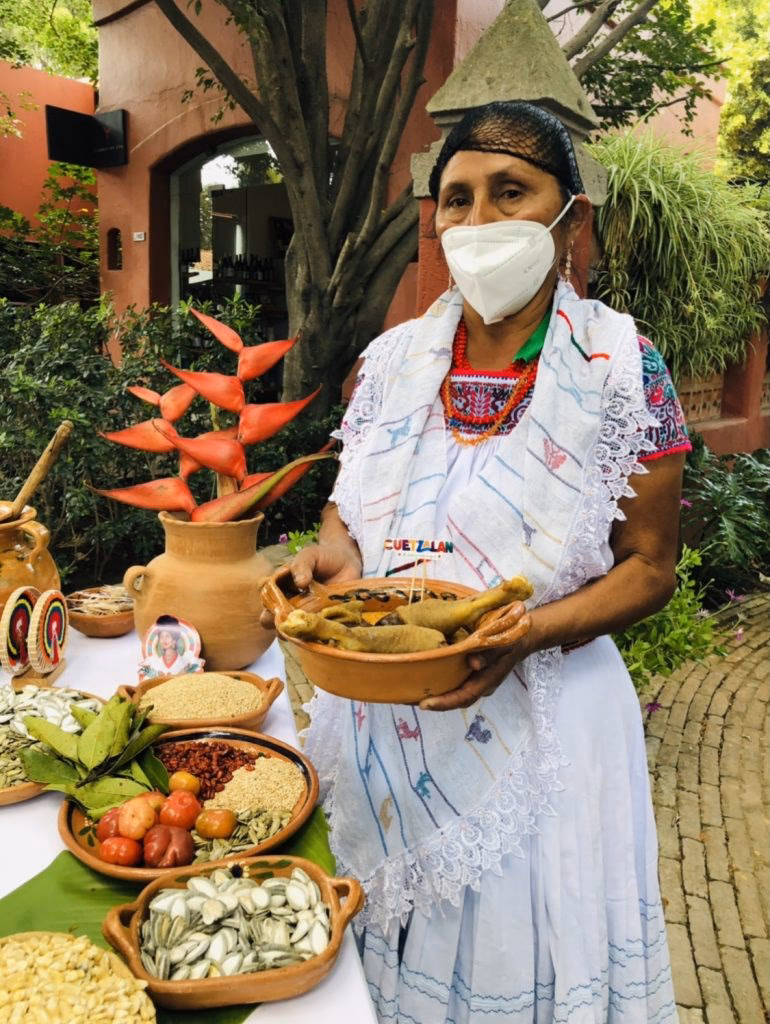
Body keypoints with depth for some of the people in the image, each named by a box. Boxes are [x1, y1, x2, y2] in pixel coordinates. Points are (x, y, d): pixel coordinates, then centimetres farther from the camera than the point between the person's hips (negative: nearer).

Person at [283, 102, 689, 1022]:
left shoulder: (620, 367, -9)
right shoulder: (394, 358, 1)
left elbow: (648, 568, -6)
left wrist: (528, 632, -23)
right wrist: (335, 552, -11)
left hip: (534, 718, -3)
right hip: (377, 715, 4)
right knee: (381, 948, 21)